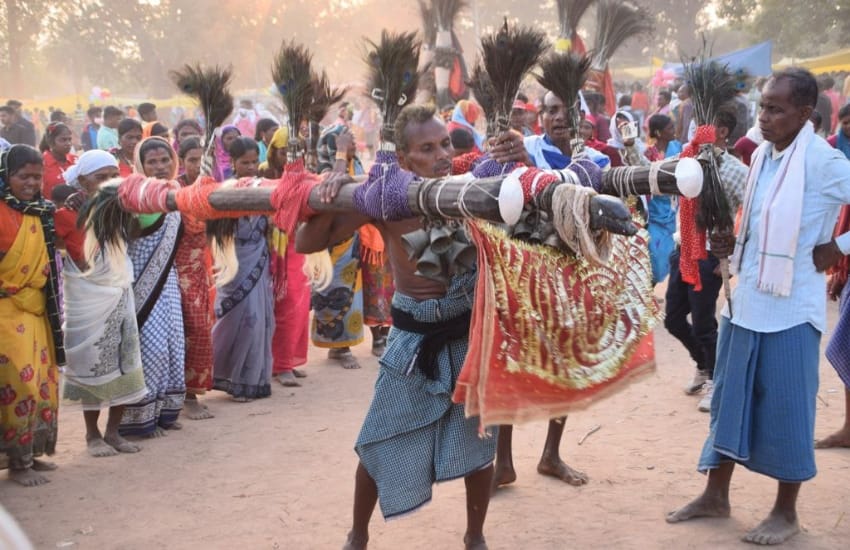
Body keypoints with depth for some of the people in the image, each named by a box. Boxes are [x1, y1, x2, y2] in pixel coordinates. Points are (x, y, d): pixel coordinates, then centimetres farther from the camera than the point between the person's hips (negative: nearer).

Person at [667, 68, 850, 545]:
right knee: (730, 396, 14)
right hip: (747, 298, 8)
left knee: (785, 406, 2)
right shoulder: (762, 156, 8)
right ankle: (716, 495, 27)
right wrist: (730, 242, 4)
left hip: (791, 305, -7)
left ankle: (786, 512, 16)